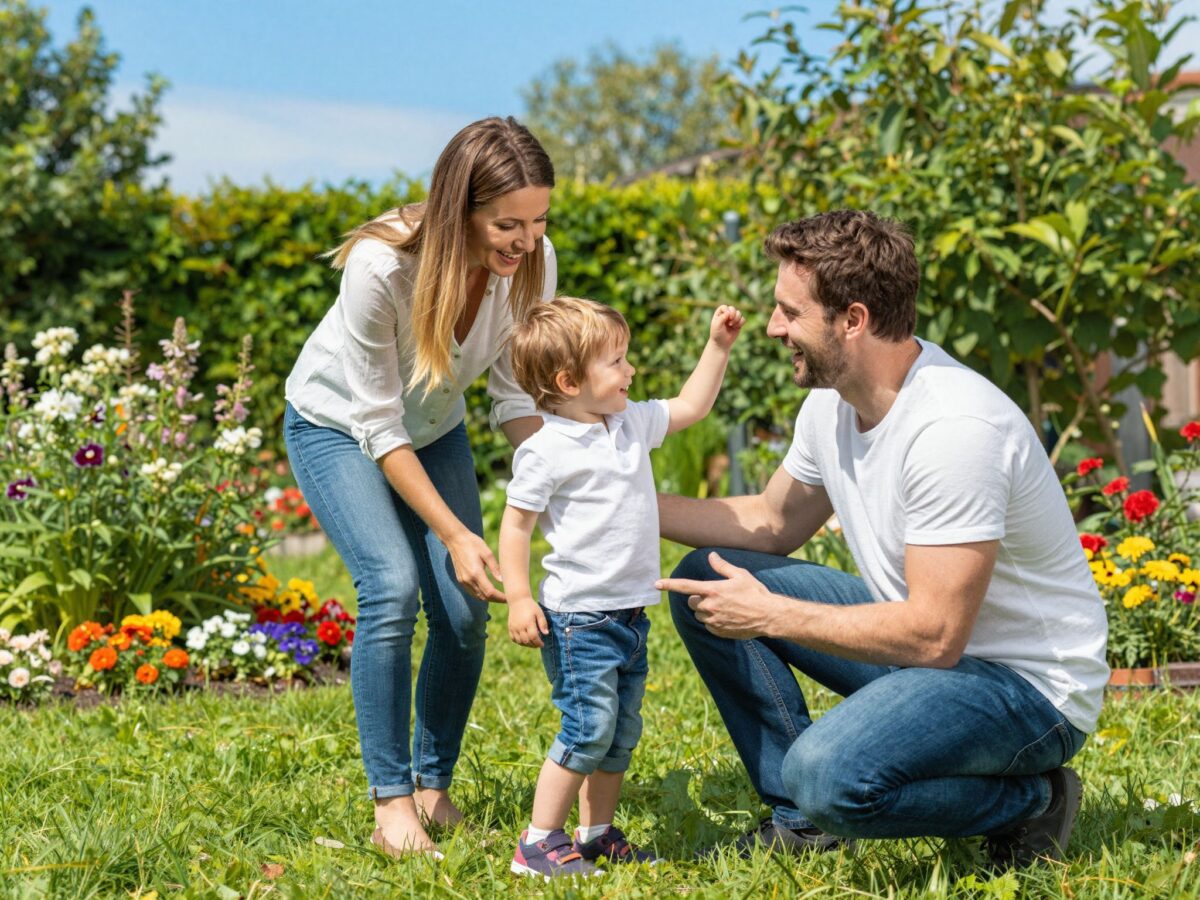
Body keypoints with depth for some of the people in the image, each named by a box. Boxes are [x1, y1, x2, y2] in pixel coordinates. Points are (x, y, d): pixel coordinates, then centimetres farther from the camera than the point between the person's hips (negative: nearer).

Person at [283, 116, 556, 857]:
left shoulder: (531, 263, -23)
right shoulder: (381, 265, -36)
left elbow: (520, 396, -13)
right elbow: (378, 426, -28)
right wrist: (455, 534, -30)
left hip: (434, 428, 4)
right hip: (338, 425, -4)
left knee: (466, 610, -9)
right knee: (393, 587, -23)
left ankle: (435, 785, 12)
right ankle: (391, 799, -11)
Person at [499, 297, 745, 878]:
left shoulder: (633, 423, 9)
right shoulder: (546, 450, -14)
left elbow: (690, 407, 23)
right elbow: (515, 525, -11)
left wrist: (718, 346, 15)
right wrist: (519, 599, -17)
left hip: (630, 613, 8)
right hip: (577, 617, -8)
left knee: (622, 732, 13)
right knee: (589, 728, -10)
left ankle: (597, 834, 24)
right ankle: (538, 843, -1)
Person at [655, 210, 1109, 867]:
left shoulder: (955, 428, -29)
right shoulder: (833, 400, -1)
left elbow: (934, 637, -31)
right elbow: (774, 523, 17)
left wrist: (769, 614, -24)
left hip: (1028, 686, -9)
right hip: (924, 628, 9)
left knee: (828, 773, -34)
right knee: (704, 579, 3)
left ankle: (1027, 801, -5)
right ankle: (800, 815, 9)